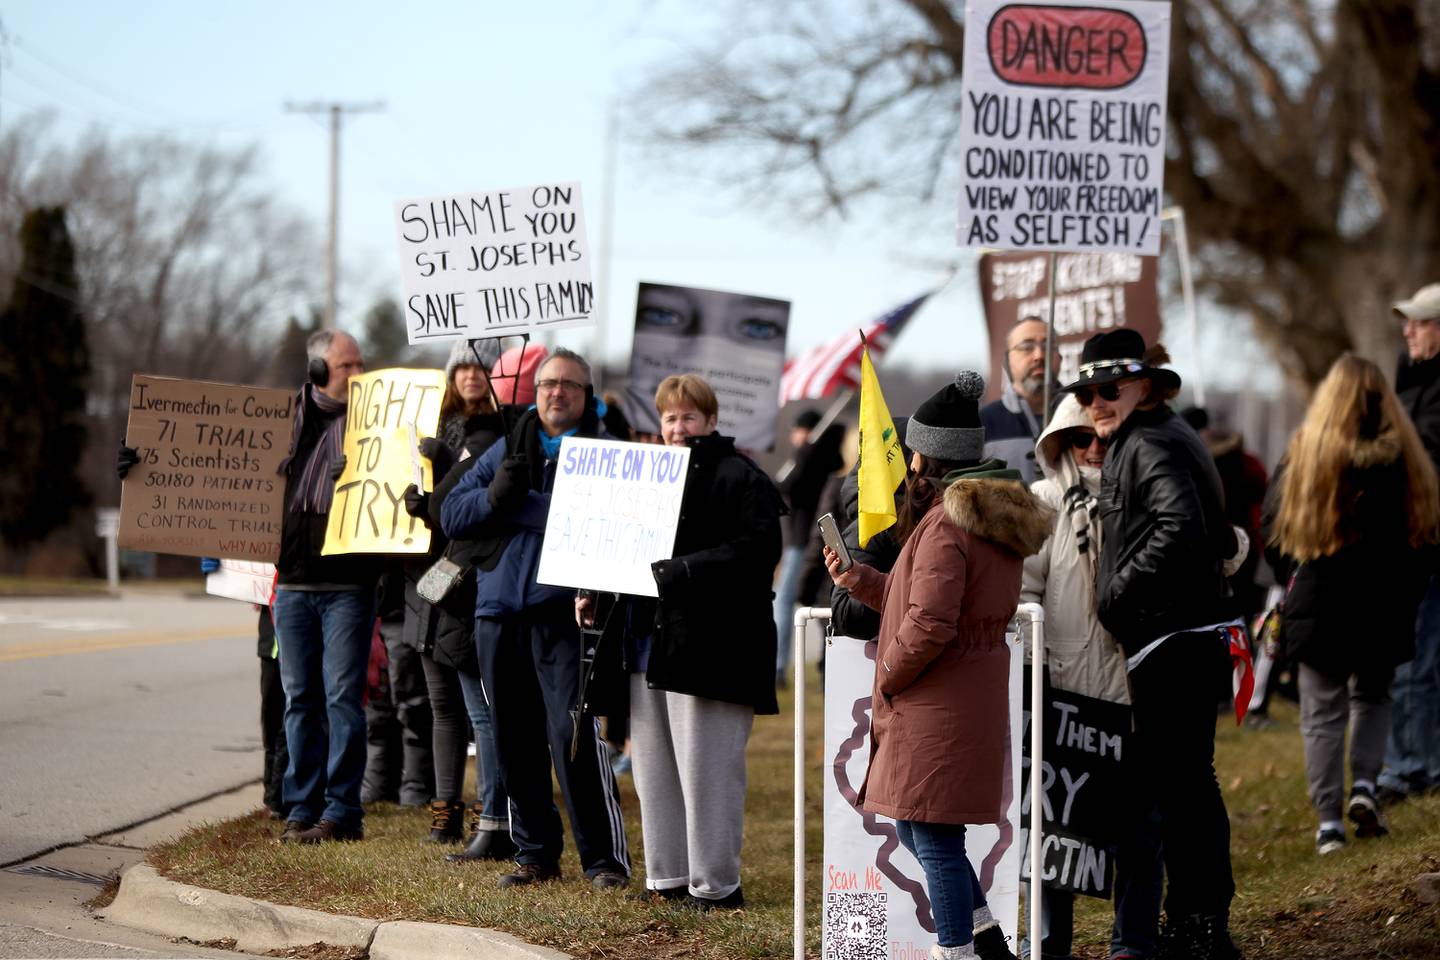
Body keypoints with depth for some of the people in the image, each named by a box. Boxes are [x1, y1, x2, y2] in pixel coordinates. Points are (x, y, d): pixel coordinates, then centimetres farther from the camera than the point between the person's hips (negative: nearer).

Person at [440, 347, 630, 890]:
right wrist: (495, 495, -9)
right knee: (515, 741, 9)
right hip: (498, 608, 5)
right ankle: (536, 854, 20)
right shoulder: (507, 450, 17)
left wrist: (521, 505, -11)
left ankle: (605, 858, -7)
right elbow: (451, 515, 11)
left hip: (564, 610, -5)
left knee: (574, 733, -14)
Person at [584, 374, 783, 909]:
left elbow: (756, 550, -18)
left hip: (710, 641, -8)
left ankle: (715, 884, 0)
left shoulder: (741, 478, -6)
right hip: (650, 638, 8)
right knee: (654, 765, 10)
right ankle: (668, 877, 18)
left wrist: (684, 570, -25)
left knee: (705, 767, -6)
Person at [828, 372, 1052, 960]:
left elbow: (930, 624, -24)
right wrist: (858, 581, 24)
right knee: (917, 827, 18)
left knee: (932, 835, -2)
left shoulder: (944, 524, -18)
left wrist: (888, 676, -8)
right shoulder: (996, 517, 13)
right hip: (976, 698, 10)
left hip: (938, 708, -10)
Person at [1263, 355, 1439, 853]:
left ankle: (1329, 821, 1)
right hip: (1383, 607, 1)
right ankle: (1364, 784, 4)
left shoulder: (1303, 453, -7)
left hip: (1318, 606, -1)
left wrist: (1293, 574, 18)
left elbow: (1274, 530, 0)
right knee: (1372, 696, 23)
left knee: (1323, 714, 6)